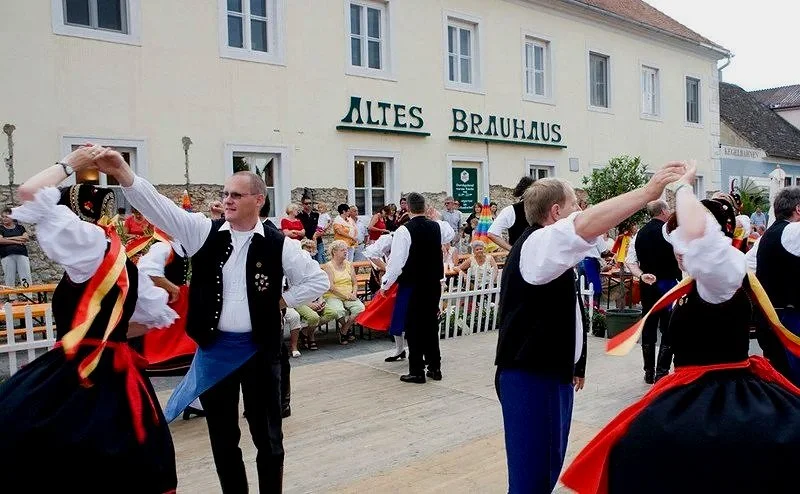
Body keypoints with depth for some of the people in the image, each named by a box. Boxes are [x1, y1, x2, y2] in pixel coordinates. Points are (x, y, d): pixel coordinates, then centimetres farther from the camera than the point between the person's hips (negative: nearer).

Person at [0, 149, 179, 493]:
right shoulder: (123, 264, 13)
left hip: (82, 376, -8)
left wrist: (69, 164, 3)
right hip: (116, 374, 9)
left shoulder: (91, 245, -9)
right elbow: (157, 316, 17)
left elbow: (29, 192, -11)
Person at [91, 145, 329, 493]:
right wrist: (123, 174, -27)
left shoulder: (278, 245, -7)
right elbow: (161, 208, -14)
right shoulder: (204, 231, -2)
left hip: (259, 349, -2)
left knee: (266, 433, 10)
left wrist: (282, 300, -6)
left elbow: (318, 280, -1)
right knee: (222, 435, 15)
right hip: (214, 348, 2)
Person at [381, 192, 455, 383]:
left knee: (413, 327, 3)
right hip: (434, 284, 5)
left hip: (412, 285, -5)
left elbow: (397, 261, -16)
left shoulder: (404, 230, -16)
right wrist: (437, 219, 36)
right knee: (431, 325, 15)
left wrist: (385, 284, -5)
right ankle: (434, 367, 21)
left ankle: (417, 371, 7)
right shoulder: (437, 226, 1)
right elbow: (450, 234, 25)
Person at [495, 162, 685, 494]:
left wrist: (575, 365, 26)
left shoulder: (549, 249, 18)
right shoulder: (537, 244, -16)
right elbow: (584, 226, -36)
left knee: (551, 464, 17)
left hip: (553, 370, 11)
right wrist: (649, 192, -35)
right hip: (530, 376, -11)